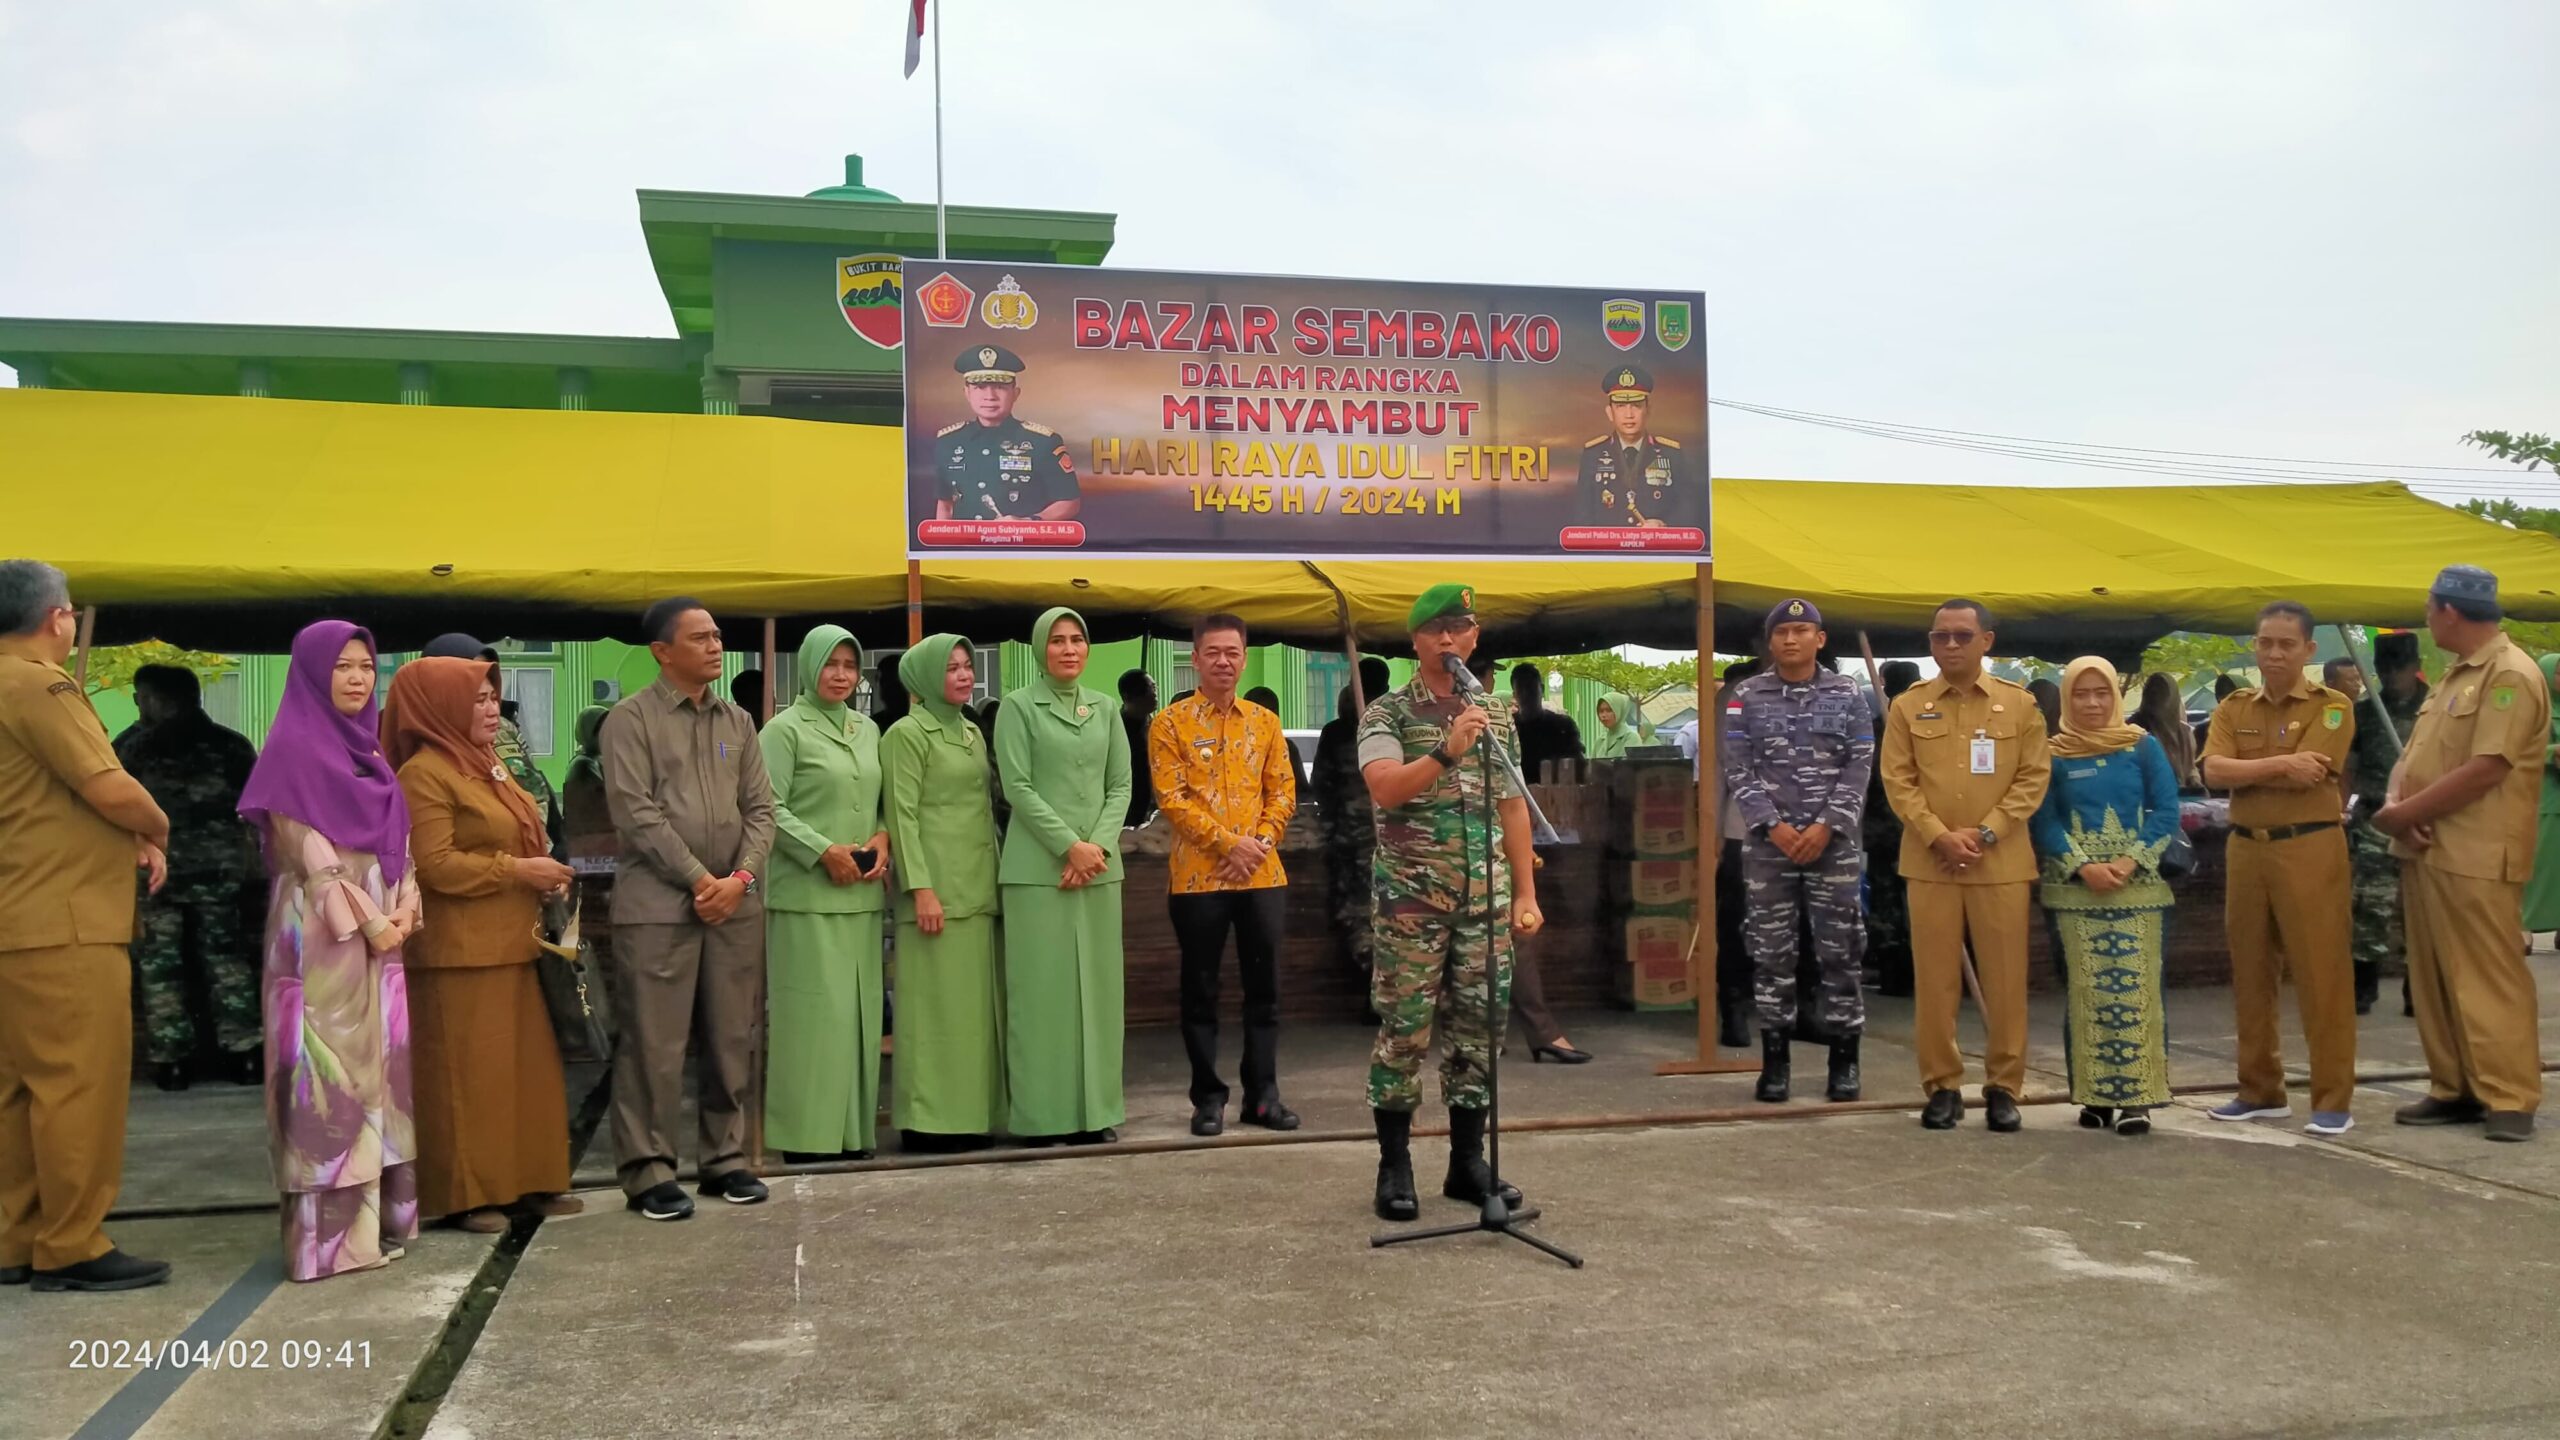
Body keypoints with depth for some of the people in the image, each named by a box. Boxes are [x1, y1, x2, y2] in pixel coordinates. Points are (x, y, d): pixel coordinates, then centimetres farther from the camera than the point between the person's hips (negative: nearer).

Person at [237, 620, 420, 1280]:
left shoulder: (368, 751, 16)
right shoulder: (292, 748, -7)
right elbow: (308, 851, -13)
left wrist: (403, 909, -1)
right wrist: (366, 920, -14)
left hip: (380, 931, 8)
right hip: (324, 934, -8)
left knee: (376, 1065, 8)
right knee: (332, 1070, -7)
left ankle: (377, 1214, 14)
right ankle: (332, 1229, -3)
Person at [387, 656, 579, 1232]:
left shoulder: (488, 767, 17)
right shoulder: (425, 774, -11)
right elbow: (433, 864, -18)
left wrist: (544, 872, 8)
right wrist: (517, 870, -17)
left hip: (511, 944, 9)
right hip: (459, 951, -9)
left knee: (529, 1065, 10)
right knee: (467, 1072, -2)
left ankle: (529, 1179, 19)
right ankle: (464, 1195, 7)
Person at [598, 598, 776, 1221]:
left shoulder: (737, 722, 14)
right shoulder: (631, 719, -2)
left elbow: (760, 809, 10)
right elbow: (636, 813, -10)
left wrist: (741, 877, -5)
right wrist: (700, 879, -12)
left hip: (735, 904, 5)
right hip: (657, 905, -5)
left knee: (732, 1041, 8)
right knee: (653, 1044, -1)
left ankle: (725, 1158, 19)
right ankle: (648, 1171, 8)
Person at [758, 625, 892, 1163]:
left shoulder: (867, 729, 16)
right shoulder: (785, 729, -3)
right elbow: (770, 809, -10)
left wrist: (882, 838, 1)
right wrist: (824, 851, -16)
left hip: (862, 894, 6)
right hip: (806, 895, -6)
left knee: (859, 1011, 7)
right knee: (812, 1012, -5)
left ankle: (853, 1131, 15)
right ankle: (806, 1136, 1)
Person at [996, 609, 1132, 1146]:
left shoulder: (1104, 708, 12)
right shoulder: (1018, 707, 0)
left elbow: (1120, 785, 9)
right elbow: (1018, 787, -7)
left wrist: (1098, 845, -7)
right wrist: (1070, 847, -13)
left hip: (1099, 867, 4)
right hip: (1038, 867, -4)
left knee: (1097, 987, 6)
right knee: (1042, 988, -2)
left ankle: (1096, 1111, 13)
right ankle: (1043, 1116, 4)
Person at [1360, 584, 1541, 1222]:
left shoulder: (1496, 714, 12)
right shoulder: (1387, 712, -1)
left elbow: (1513, 808, 15)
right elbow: (1385, 789, -17)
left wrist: (1526, 893, 11)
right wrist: (1447, 751, -30)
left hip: (1486, 897, 4)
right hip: (1411, 896, -4)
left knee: (1479, 1026, 7)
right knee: (1404, 1029, 0)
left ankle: (1468, 1161, 19)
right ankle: (1394, 1166, 9)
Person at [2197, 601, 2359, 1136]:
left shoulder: (2331, 707, -3)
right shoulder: (2233, 708, 10)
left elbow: (2306, 778, -17)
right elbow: (2213, 772, -6)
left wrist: (2244, 771, -5)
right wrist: (2280, 763, -16)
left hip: (2310, 849, -5)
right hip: (2245, 849, 5)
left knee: (2320, 975, -3)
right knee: (2250, 974, 11)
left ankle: (2332, 1099, 5)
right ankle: (2261, 1089, 22)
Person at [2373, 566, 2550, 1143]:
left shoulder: (2510, 675, -12)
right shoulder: (2455, 676, 19)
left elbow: (2486, 770, -20)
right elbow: (2413, 756, 16)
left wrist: (2406, 812, -14)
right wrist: (2397, 805, -4)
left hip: (2475, 857, -9)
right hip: (2426, 852, 9)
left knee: (2489, 980, -6)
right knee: (2433, 980, 11)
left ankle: (2510, 1099, -2)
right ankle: (2455, 1089, 17)